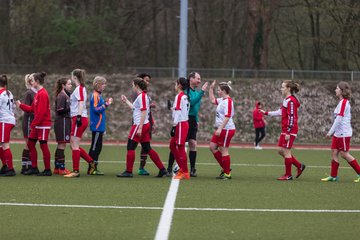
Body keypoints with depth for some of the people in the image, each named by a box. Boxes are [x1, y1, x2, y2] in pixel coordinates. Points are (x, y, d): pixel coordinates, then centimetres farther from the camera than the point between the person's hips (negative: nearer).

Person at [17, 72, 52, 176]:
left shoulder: (42, 94, -17)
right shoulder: (38, 93, 14)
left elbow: (41, 112, -21)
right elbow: (32, 109, 16)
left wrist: (34, 124, -18)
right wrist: (21, 105, 19)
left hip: (43, 125, -10)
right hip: (37, 125, 10)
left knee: (43, 145, -4)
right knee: (30, 143, 12)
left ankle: (47, 170, 3)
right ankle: (34, 168, 18)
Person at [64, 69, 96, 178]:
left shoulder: (79, 88, -10)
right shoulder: (81, 88, 19)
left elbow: (81, 103, -20)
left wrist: (79, 116, -27)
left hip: (79, 119, -10)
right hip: (80, 119, 10)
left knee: (75, 145, -7)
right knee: (73, 145, 13)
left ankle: (76, 171, -5)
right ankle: (91, 162, 13)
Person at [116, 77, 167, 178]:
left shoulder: (142, 96, -14)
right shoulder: (143, 96, 16)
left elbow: (144, 112, -20)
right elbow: (135, 108, 28)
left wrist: (140, 128, -23)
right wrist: (126, 101, 34)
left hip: (140, 125, -10)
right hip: (145, 125, 10)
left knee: (130, 147, -3)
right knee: (147, 149, 9)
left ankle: (128, 171, 1)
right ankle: (162, 169, 7)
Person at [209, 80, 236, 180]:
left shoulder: (228, 101, -17)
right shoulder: (222, 100, 12)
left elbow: (227, 117, -23)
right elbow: (212, 100, 31)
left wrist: (220, 129, -26)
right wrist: (211, 88, 24)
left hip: (226, 129, -10)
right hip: (221, 129, 10)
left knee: (223, 150, -4)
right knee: (212, 147, 12)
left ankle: (227, 173, 4)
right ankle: (225, 168, 20)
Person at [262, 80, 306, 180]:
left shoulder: (291, 101, -16)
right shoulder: (286, 100, 13)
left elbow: (291, 117, -20)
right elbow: (280, 112, 24)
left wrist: (288, 133, -21)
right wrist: (266, 113, 26)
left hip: (290, 131, -10)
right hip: (284, 130, 10)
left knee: (286, 151, -3)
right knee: (281, 150, 12)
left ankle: (288, 175, 6)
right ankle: (299, 166, 19)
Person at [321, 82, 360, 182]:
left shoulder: (343, 102, -16)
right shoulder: (344, 102, 14)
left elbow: (339, 119, -21)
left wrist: (330, 132, -18)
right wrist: (332, 132, 21)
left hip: (343, 133, -10)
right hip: (338, 133, 10)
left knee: (344, 154, -4)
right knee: (334, 152, 7)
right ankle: (333, 176, 8)